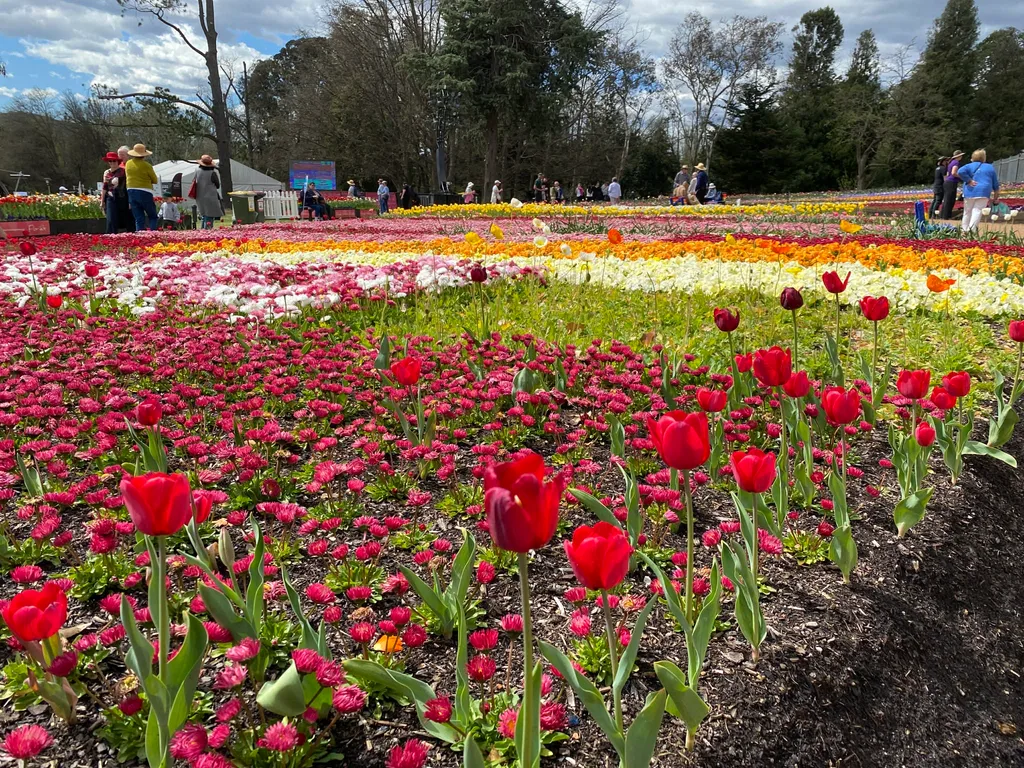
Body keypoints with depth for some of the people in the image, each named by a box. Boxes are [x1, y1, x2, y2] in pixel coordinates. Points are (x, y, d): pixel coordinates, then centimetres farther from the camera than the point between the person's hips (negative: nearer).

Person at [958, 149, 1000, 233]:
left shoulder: (970, 166, 7)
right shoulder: (990, 167, 14)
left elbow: (960, 172, -16)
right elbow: (995, 183, 17)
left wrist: (968, 181, -7)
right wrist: (996, 196, 26)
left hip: (970, 192, 0)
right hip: (984, 192, 0)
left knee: (967, 211, 10)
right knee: (977, 211, -7)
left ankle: (965, 229, 17)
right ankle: (972, 229, -25)